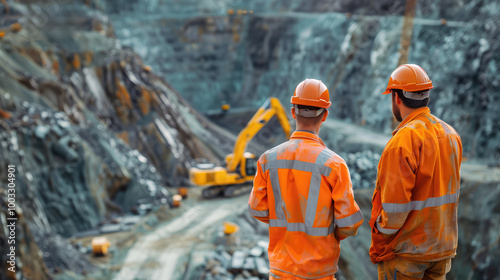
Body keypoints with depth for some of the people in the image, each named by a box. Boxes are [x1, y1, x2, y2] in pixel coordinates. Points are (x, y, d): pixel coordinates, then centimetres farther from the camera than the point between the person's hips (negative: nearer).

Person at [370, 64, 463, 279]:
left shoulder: (403, 141, -21)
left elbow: (395, 207, -23)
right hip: (443, 247, 7)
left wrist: (379, 244, -8)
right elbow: (450, 192, 8)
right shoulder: (451, 135, 4)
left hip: (404, 251, -7)